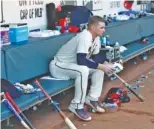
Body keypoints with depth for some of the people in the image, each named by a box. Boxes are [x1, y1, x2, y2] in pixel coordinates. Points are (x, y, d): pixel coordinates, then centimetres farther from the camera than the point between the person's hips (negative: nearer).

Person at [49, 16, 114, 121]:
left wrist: (106, 64, -9)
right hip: (59, 66, -9)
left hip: (74, 64, 9)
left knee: (100, 67, -2)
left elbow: (96, 56, 10)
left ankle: (92, 98, 7)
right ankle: (77, 105, -22)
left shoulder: (96, 38, 0)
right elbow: (81, 60, -36)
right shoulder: (84, 37, -29)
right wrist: (101, 66, -30)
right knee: (83, 70, -35)